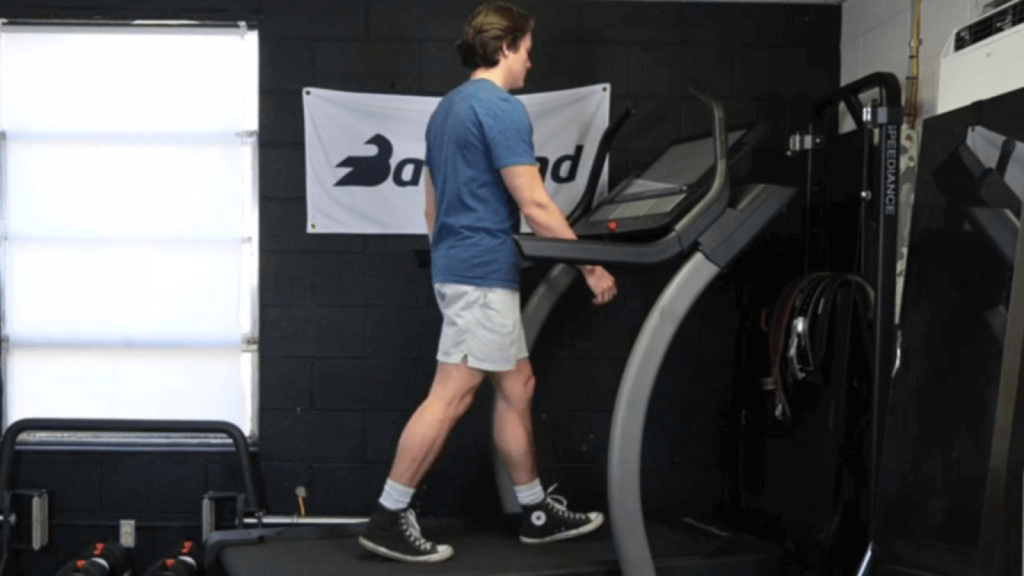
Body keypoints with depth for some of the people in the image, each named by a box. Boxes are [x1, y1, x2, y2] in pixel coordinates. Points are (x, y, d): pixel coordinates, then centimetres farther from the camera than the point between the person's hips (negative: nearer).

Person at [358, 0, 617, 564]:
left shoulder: (447, 108, 16)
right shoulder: (502, 109, -14)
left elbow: (433, 204, 20)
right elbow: (535, 205, -17)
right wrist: (592, 268, -11)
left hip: (456, 266, 10)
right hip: (483, 272, -10)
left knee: (516, 386, 14)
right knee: (450, 396, -6)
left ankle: (536, 511, 21)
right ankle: (388, 519, -2)